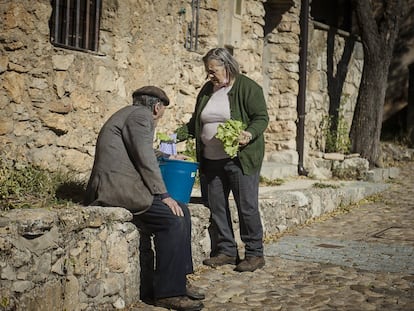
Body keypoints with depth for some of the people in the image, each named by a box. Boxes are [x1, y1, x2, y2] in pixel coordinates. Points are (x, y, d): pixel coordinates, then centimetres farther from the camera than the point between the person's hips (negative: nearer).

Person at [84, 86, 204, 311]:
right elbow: (145, 160, -15)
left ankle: (179, 280, 7)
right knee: (173, 219, -18)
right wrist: (163, 195, -13)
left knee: (181, 213, 6)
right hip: (118, 189, -11)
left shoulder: (129, 115, 25)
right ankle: (167, 292, -13)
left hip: (123, 187, 11)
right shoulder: (141, 115, -7)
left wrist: (167, 157, 54)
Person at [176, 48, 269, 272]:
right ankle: (226, 251, 19)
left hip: (241, 159, -6)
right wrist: (178, 134, 8)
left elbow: (261, 118, -8)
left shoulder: (248, 87, -5)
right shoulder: (207, 90, 14)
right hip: (212, 160, 7)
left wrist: (249, 134, -26)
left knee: (247, 206, -5)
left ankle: (255, 254, 5)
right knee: (216, 207, 7)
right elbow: (196, 121, 21)